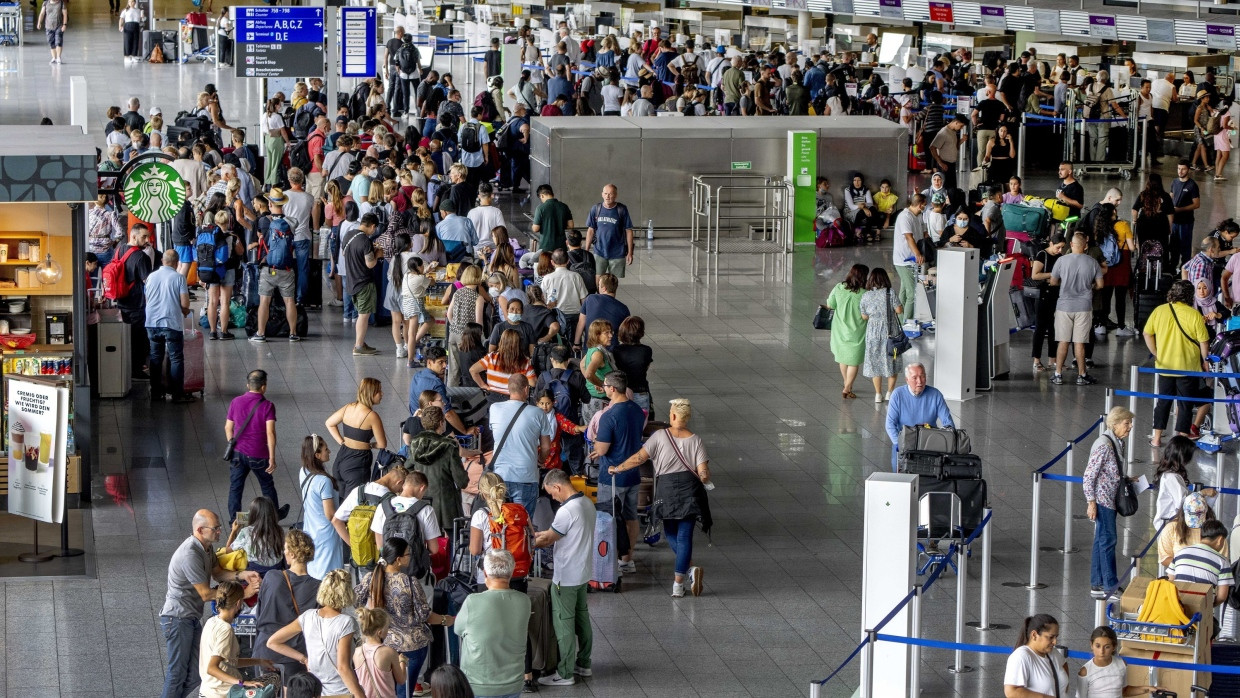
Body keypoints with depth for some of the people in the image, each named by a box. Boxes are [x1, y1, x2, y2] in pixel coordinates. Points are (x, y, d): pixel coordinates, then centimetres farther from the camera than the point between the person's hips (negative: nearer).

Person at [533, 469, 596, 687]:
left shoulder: (567, 511, -25)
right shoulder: (587, 503, 3)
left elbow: (548, 539, -14)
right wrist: (541, 534, 12)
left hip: (566, 578, -9)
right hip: (583, 573, 9)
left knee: (564, 624, 1)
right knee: (582, 618, 19)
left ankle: (565, 673, 7)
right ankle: (583, 663, 31)